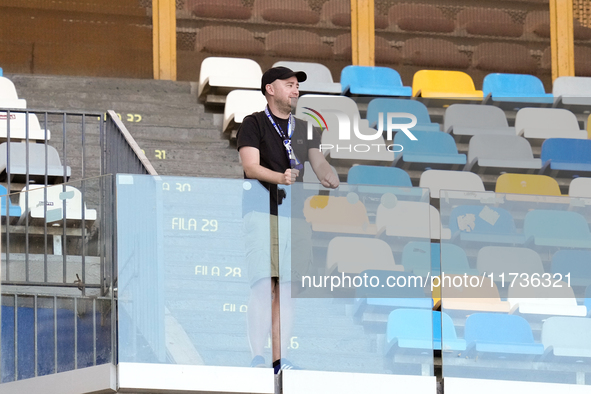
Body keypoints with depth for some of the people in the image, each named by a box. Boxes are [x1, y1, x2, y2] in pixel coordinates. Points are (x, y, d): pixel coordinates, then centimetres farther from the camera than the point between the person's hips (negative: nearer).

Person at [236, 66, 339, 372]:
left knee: (286, 289, 4)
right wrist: (280, 178, -27)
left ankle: (279, 359, 6)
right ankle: (258, 359, -16)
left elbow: (319, 162, 10)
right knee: (262, 286, -13)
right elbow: (251, 166, -9)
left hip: (294, 215, 6)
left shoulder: (304, 129, 19)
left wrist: (331, 180, -14)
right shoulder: (254, 124, 2)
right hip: (262, 212, -6)